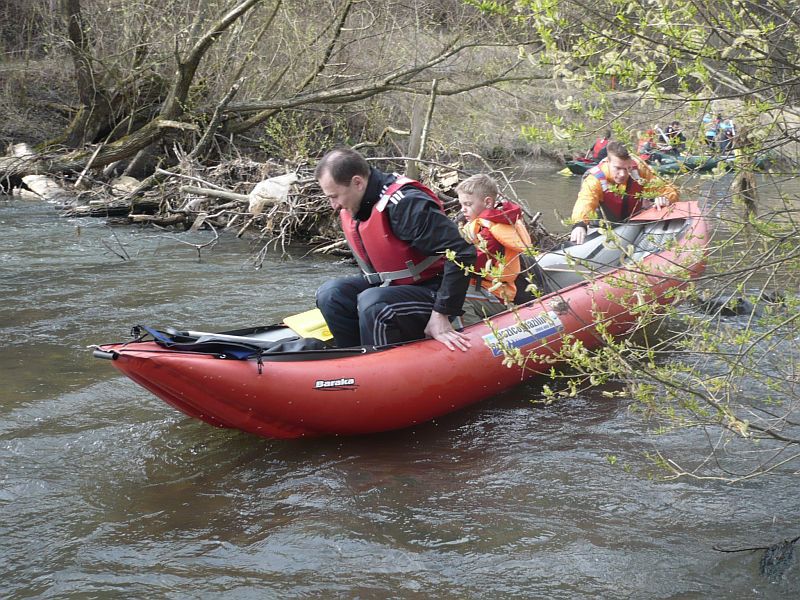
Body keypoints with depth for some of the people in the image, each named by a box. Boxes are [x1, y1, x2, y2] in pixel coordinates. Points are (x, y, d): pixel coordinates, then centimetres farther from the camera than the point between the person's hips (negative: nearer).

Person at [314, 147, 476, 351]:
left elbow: (461, 253, -27)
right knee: (330, 293, -11)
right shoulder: (350, 209, 2)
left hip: (430, 293, -8)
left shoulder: (405, 203, -26)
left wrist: (441, 315, -24)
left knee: (371, 303, -33)